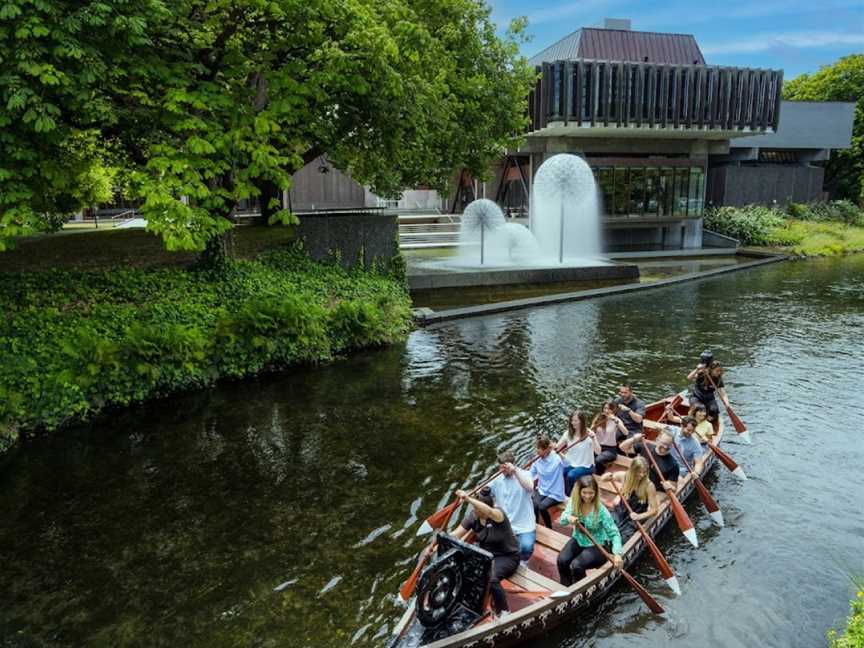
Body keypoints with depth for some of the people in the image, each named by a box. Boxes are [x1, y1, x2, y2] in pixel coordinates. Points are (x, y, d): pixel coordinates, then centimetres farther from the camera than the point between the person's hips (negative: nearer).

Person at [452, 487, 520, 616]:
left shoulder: (498, 514, -25)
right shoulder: (472, 517, -9)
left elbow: (489, 511, -50)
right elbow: (455, 535, -8)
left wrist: (468, 499, -64)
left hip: (507, 557, -5)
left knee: (491, 578, -33)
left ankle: (504, 612, -9)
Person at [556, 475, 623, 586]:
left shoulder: (601, 510, -23)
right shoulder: (573, 502, -11)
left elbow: (614, 533, -20)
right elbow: (562, 521, -9)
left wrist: (617, 553, -36)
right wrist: (568, 518, -34)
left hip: (596, 546, -4)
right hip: (578, 540, 4)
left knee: (576, 565, -27)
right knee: (562, 560, -22)